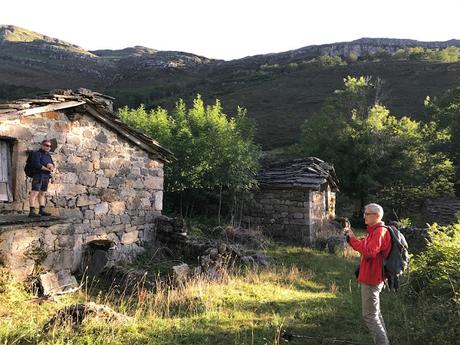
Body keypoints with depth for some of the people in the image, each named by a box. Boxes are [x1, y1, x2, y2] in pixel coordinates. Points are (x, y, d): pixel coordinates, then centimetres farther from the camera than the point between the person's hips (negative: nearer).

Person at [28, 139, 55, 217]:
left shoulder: (48, 155, 18)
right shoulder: (37, 154, -4)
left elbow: (54, 166, 11)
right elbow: (37, 165, -18)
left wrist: (52, 166, -13)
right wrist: (48, 169, -10)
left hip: (46, 177, 8)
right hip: (38, 176, -8)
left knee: (42, 193, 7)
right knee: (35, 193, -12)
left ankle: (42, 211, 9)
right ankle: (31, 212, -16)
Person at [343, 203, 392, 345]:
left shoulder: (380, 232, -17)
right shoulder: (375, 231, 16)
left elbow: (369, 252, -29)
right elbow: (363, 247, 21)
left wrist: (352, 238, -22)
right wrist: (350, 236, 8)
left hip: (371, 280, -11)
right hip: (371, 278, 11)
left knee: (369, 316, -5)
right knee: (375, 313, 18)